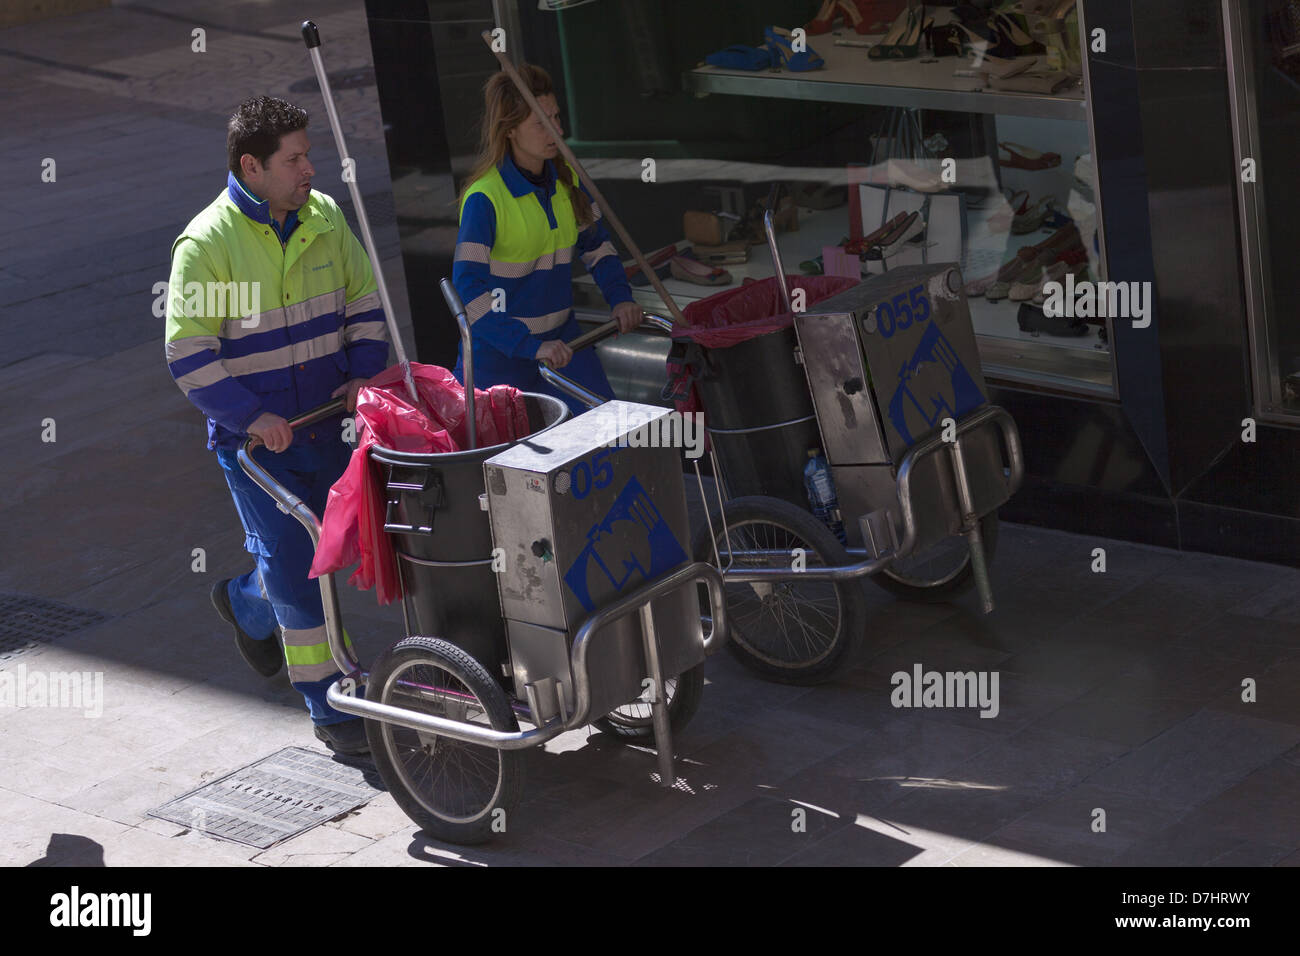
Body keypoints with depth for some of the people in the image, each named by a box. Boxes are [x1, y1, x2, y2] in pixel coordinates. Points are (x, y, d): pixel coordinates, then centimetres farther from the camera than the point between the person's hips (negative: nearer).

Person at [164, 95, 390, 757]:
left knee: (325, 545, 17)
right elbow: (188, 352, -15)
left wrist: (364, 372, -2)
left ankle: (247, 603, 48)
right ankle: (330, 708, 4)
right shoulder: (206, 242, -16)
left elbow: (363, 300, 12)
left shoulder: (323, 218, 1)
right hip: (255, 437, -6)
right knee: (293, 563, -5)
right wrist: (250, 416, -22)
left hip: (327, 422, 6)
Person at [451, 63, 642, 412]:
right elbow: (467, 288, -26)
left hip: (560, 338, 5)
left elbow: (595, 242, 17)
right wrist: (530, 346, -32)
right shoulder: (485, 197, -19)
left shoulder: (566, 180, 2)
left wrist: (620, 297, 0)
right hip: (499, 351, -5)